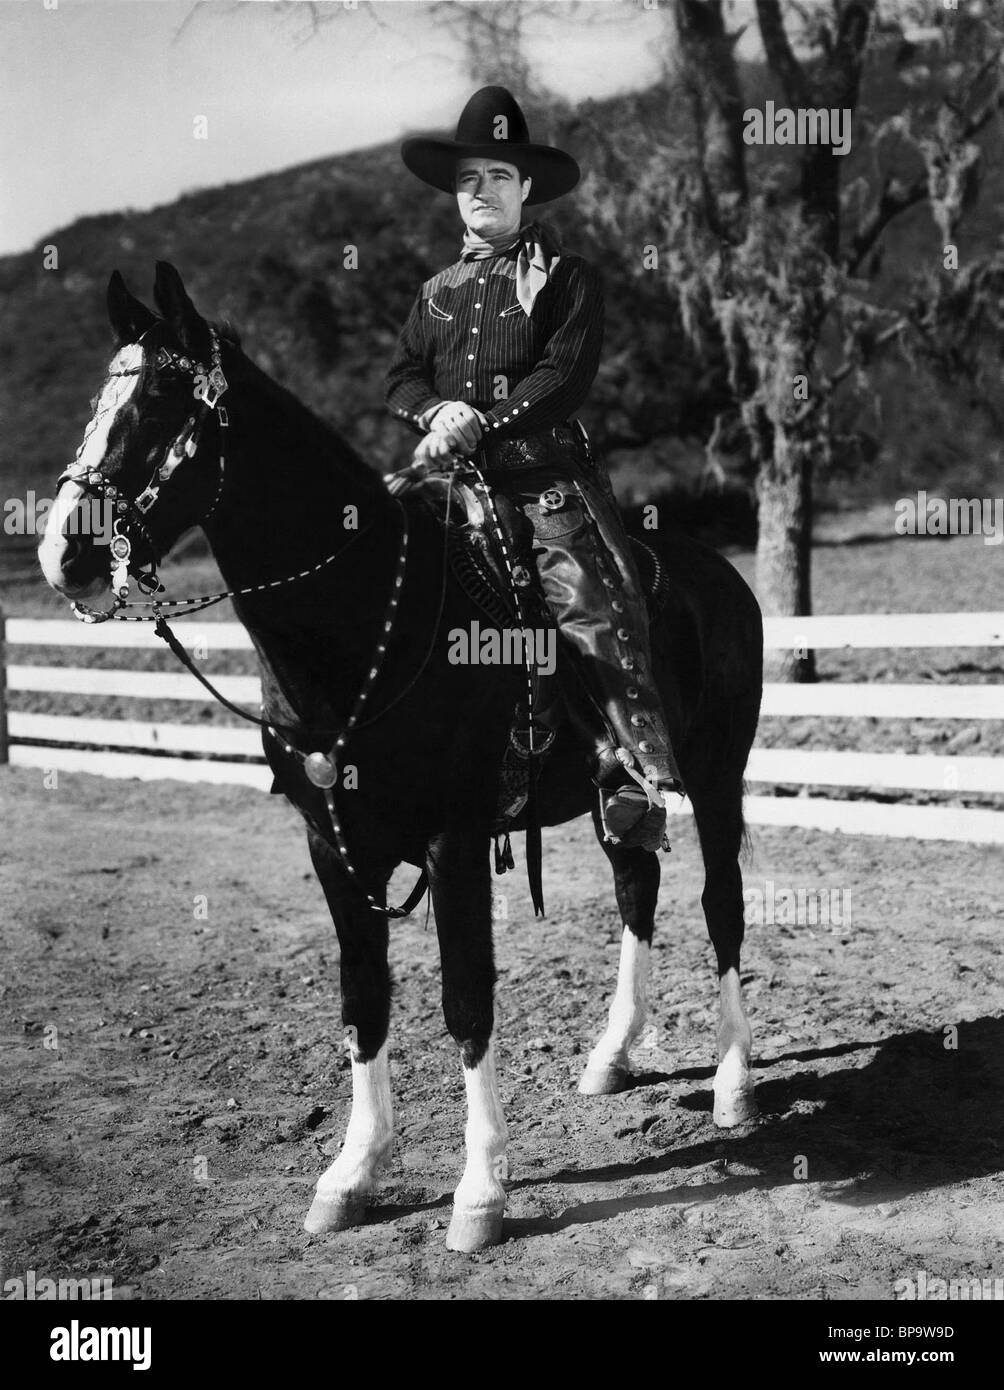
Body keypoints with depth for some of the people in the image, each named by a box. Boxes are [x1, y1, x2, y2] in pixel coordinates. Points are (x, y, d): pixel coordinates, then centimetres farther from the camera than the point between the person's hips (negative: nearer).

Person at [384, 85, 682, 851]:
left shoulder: (566, 277, 4)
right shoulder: (438, 291, 21)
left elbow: (565, 377, -8)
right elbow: (402, 378, 14)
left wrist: (482, 422, -18)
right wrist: (440, 412, -9)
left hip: (546, 481, -5)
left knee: (592, 610, -18)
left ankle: (635, 779, -18)